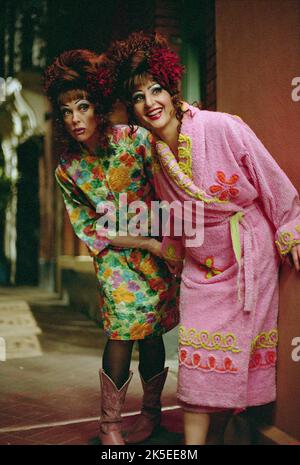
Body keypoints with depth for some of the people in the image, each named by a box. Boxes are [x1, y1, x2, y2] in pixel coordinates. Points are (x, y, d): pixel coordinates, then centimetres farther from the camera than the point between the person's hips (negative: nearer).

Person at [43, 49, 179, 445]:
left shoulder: (135, 139, -11)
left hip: (160, 246, 0)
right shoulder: (68, 168, -5)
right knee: (125, 325, -15)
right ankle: (110, 424, 3)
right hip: (113, 254, 0)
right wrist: (150, 244, -12)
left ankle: (151, 410, 28)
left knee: (150, 331, 4)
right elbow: (90, 230, -5)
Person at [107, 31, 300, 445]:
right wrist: (171, 250, 22)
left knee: (235, 352, 5)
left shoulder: (223, 128, -17)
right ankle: (193, 442, 7)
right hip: (202, 266, 4)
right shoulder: (156, 157, 0)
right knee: (199, 356, 0)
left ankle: (219, 433, 22)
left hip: (249, 256, -3)